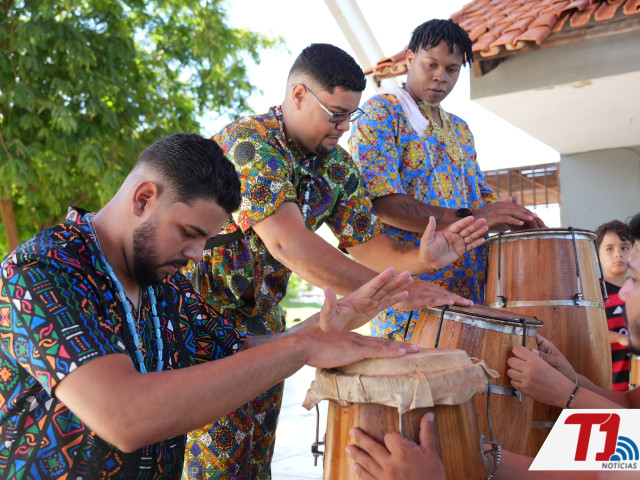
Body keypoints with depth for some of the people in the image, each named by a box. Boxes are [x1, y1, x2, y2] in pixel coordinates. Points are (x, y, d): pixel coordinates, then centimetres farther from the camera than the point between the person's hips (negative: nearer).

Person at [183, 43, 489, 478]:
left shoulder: (337, 165, 1)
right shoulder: (247, 142, -24)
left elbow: (366, 240, 3)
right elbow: (288, 242, -36)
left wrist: (417, 259, -20)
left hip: (261, 319, 7)